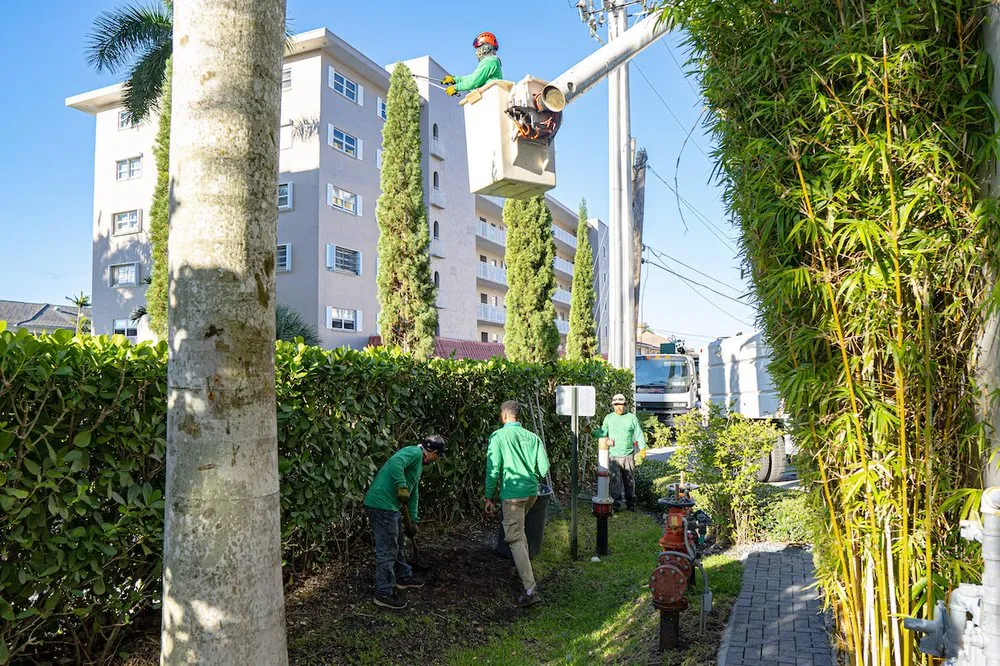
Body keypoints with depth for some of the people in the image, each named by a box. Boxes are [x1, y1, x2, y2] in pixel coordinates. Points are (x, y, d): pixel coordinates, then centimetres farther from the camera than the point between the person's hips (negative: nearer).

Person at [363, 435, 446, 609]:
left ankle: (404, 577, 41)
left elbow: (414, 493, 27)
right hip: (382, 505, -10)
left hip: (390, 505, 10)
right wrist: (402, 487, -31)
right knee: (387, 550, -2)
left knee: (397, 543, 24)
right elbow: (395, 463, -32)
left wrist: (412, 521, 29)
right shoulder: (414, 452, -10)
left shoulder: (418, 462, 22)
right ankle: (384, 593, 7)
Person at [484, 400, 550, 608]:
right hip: (532, 492, 6)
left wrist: (489, 497, -2)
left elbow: (493, 469, -9)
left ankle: (530, 590, -12)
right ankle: (524, 566, 43)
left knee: (515, 539, -5)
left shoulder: (498, 437, -6)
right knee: (519, 530, 30)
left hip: (513, 494, -6)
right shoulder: (532, 437, 7)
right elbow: (544, 466, 3)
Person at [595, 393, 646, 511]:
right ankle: (616, 502, -3)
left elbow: (639, 434, 6)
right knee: (615, 479, -7)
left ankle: (630, 503, 19)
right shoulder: (609, 418, 7)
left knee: (629, 479, 8)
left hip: (629, 455, 0)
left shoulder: (632, 418, 5)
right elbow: (602, 432, 11)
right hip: (614, 455, 0)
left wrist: (642, 448, -4)